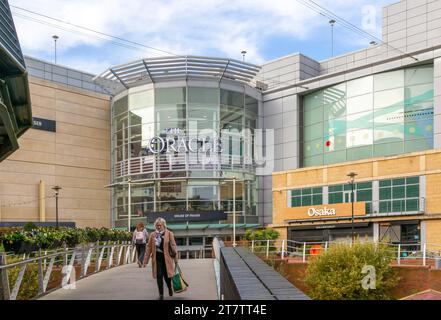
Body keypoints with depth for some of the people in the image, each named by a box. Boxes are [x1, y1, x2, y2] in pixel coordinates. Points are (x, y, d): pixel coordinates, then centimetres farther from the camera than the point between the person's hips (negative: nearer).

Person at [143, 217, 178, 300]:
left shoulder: (169, 234, -3)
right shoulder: (152, 235, 4)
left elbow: (173, 246, -3)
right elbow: (149, 248, 6)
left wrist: (175, 259, -5)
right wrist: (145, 261, 5)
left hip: (166, 258, -2)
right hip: (157, 258, 2)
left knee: (166, 276, 7)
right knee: (159, 276, -1)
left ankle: (170, 288, 38)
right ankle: (161, 294, 10)